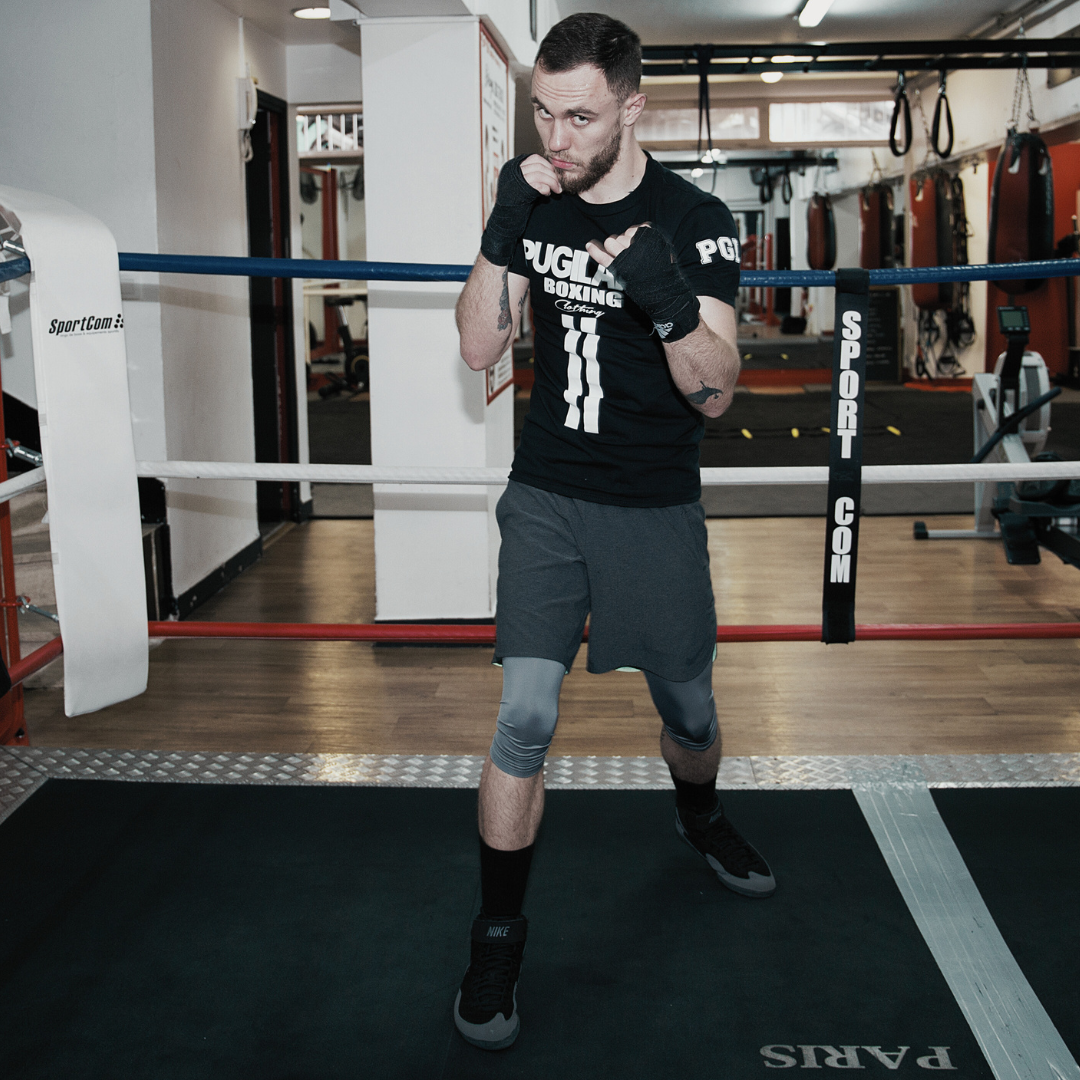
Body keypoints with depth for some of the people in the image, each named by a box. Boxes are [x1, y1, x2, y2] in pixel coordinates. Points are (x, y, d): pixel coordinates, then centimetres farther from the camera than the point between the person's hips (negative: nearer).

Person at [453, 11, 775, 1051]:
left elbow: (714, 394, -13)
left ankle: (698, 819, 49)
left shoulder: (694, 221, -10)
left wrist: (670, 301, -32)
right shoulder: (536, 204, 2)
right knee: (525, 716, -9)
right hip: (548, 498, 1)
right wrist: (503, 230, -16)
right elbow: (479, 348, -3)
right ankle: (498, 937, 6)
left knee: (687, 709, 14)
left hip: (656, 509, -1)